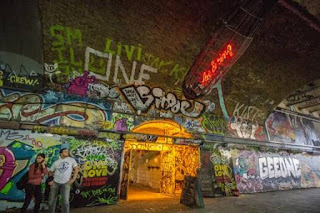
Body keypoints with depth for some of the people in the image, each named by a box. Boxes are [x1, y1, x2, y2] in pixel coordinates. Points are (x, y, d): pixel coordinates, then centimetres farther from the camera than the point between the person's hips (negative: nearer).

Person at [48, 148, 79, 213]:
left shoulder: (72, 160, 0)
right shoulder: (56, 162, 7)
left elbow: (76, 169, 0)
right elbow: (50, 171, 14)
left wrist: (73, 179, -8)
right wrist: (51, 180, 0)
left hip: (66, 183, -3)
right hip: (55, 182, 3)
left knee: (65, 201, -8)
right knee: (51, 200, 13)